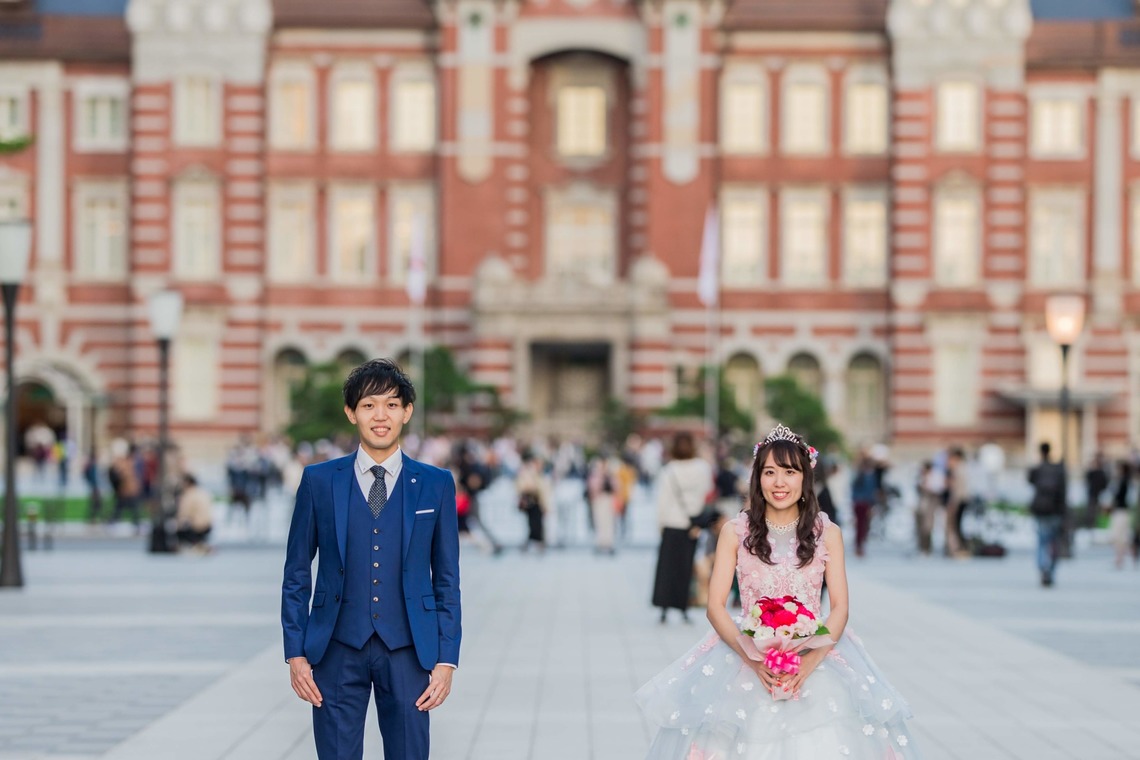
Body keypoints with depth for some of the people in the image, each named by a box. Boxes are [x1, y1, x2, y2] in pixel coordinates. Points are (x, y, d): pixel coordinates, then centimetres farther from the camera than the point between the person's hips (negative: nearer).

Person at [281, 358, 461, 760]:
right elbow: (296, 574, 7)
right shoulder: (319, 481, 4)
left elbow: (447, 580, 6)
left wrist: (446, 660, 0)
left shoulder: (436, 485, 4)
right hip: (338, 651, 0)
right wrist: (296, 653, 0)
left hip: (406, 651, 0)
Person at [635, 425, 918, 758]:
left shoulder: (827, 533, 4)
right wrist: (751, 657, -17)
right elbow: (715, 606, -2)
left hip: (815, 654, 1)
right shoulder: (735, 531, 2)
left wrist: (811, 660, -17)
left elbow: (840, 608, 0)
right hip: (745, 656, 0)